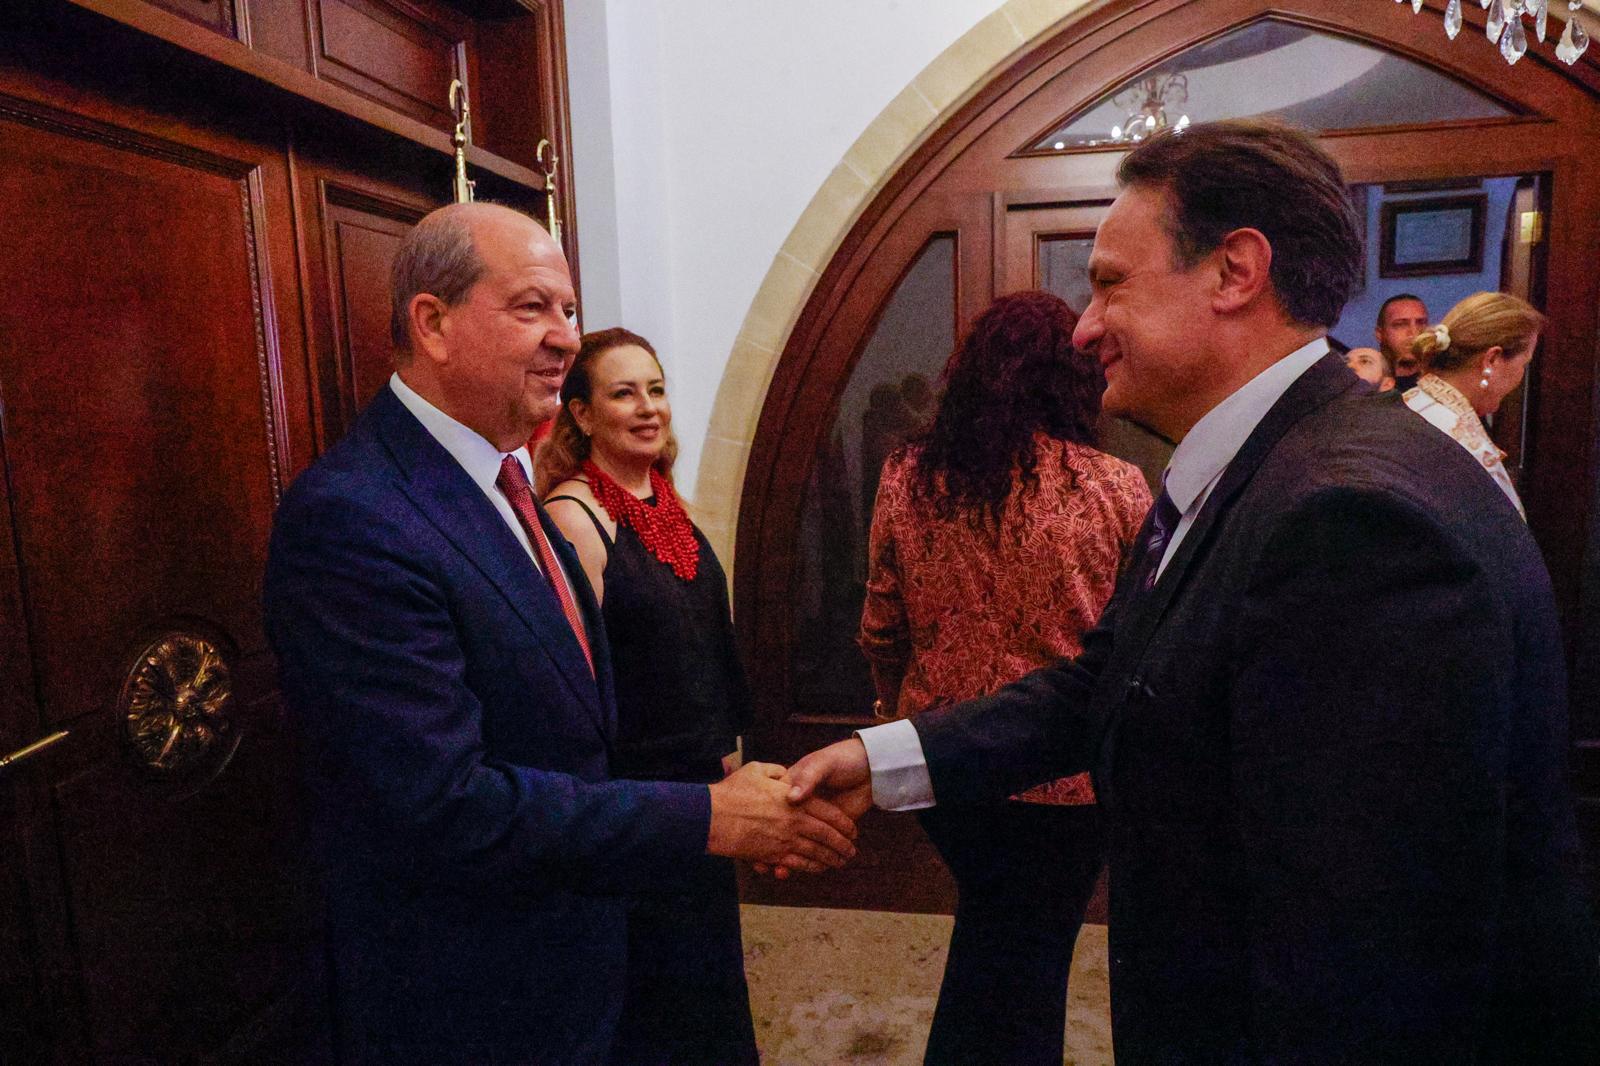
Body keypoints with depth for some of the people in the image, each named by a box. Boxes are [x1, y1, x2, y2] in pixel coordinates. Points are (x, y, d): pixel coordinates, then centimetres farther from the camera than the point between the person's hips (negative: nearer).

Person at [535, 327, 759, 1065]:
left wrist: (725, 741, 15)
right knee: (657, 971, 11)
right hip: (633, 785, -8)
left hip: (698, 773, 8)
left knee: (704, 965, 23)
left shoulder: (664, 501, 6)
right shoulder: (574, 514, -19)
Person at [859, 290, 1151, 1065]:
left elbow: (881, 635, 0)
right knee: (1030, 960, 21)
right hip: (1067, 774, -3)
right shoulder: (1117, 490, -14)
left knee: (988, 927, 30)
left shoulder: (907, 479, -8)